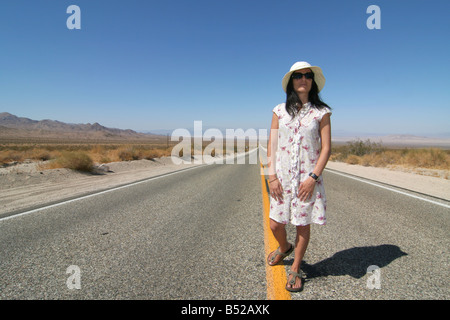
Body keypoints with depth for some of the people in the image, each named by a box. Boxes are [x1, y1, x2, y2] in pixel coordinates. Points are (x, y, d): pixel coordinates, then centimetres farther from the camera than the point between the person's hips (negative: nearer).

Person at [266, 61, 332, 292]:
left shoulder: (321, 112, 1)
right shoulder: (280, 111, 5)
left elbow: (326, 148, -2)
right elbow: (272, 146, 3)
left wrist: (313, 177, -12)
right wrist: (272, 176, -5)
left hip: (308, 178, -1)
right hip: (282, 177, 2)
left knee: (303, 225, 6)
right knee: (275, 225, 5)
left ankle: (295, 269, 29)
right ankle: (284, 248, 41)